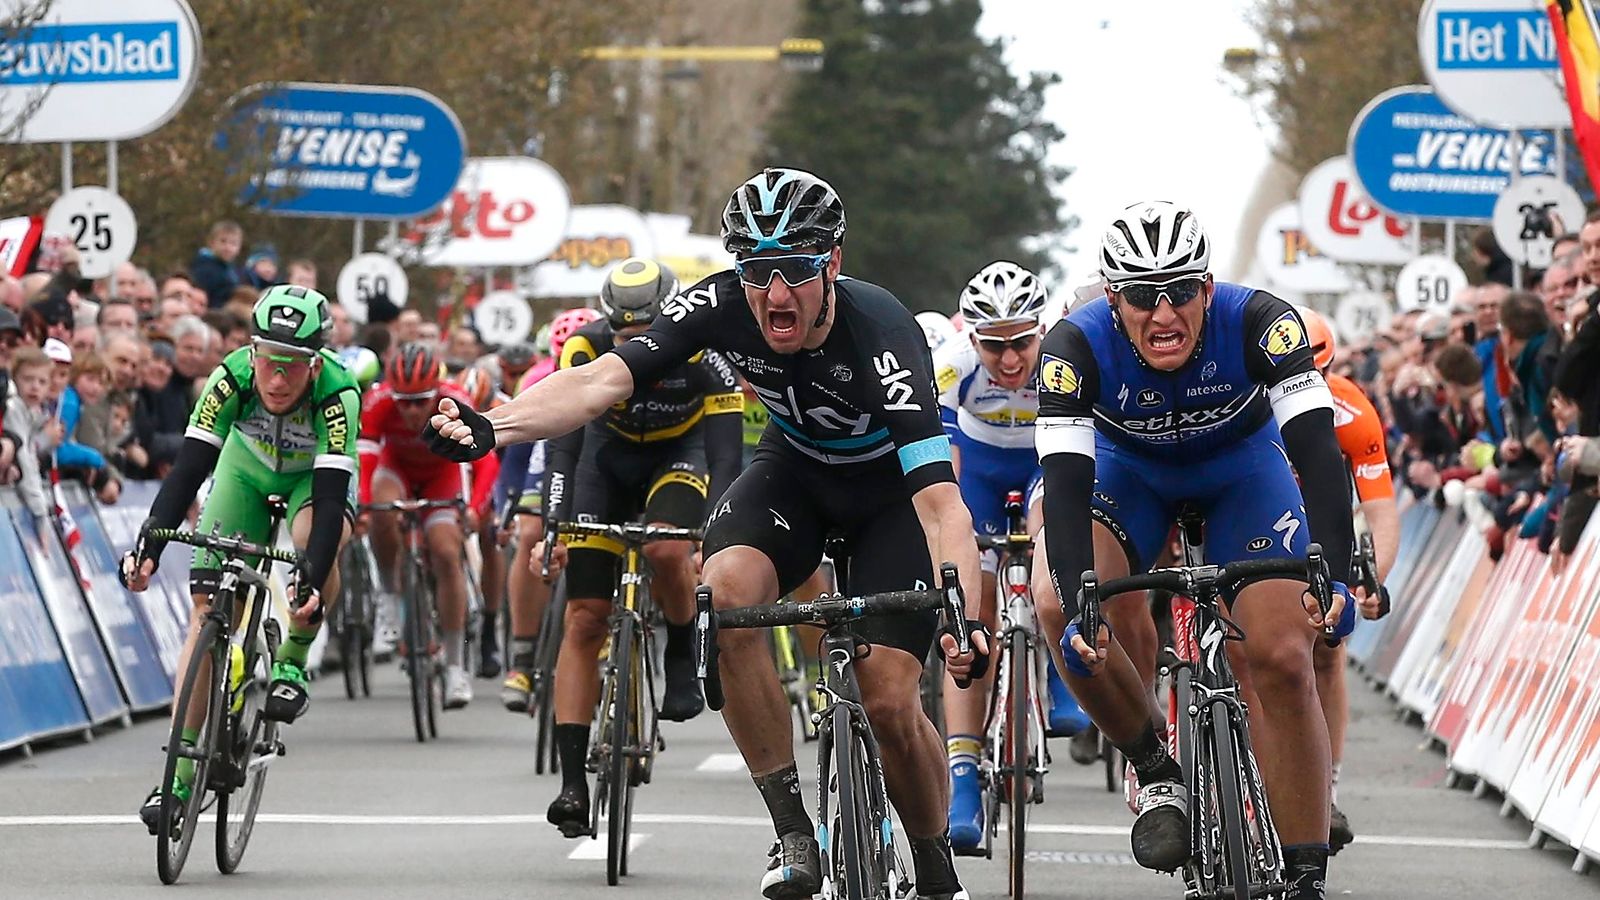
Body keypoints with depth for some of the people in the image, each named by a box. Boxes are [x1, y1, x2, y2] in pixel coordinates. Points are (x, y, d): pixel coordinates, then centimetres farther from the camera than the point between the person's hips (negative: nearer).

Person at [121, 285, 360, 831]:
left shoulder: (338, 394, -37)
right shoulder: (231, 379, -33)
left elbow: (329, 498, -42)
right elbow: (188, 469, -35)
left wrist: (312, 581, -55)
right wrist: (149, 548, -48)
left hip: (313, 478, -2)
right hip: (246, 473, 2)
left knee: (315, 538, -36)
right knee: (209, 606, -9)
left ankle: (292, 665, -11)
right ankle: (180, 774, -7)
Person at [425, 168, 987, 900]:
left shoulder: (880, 334, -37)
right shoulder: (722, 306, -26)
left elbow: (941, 502, -45)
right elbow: (602, 379, -36)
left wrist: (966, 622, -60)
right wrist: (490, 427, -54)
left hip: (890, 488, -3)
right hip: (795, 467, 3)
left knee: (888, 702, -15)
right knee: (728, 590, -28)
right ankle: (794, 835, -17)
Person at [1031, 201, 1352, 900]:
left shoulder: (1258, 323, -34)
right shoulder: (1077, 345, -32)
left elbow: (1316, 451, -40)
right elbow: (1065, 484, -38)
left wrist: (1335, 575, -53)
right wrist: (1079, 605, -52)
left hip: (1242, 467, -1)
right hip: (1127, 468, 1)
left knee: (1283, 660, -16)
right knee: (1058, 608, -27)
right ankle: (1155, 774, -5)